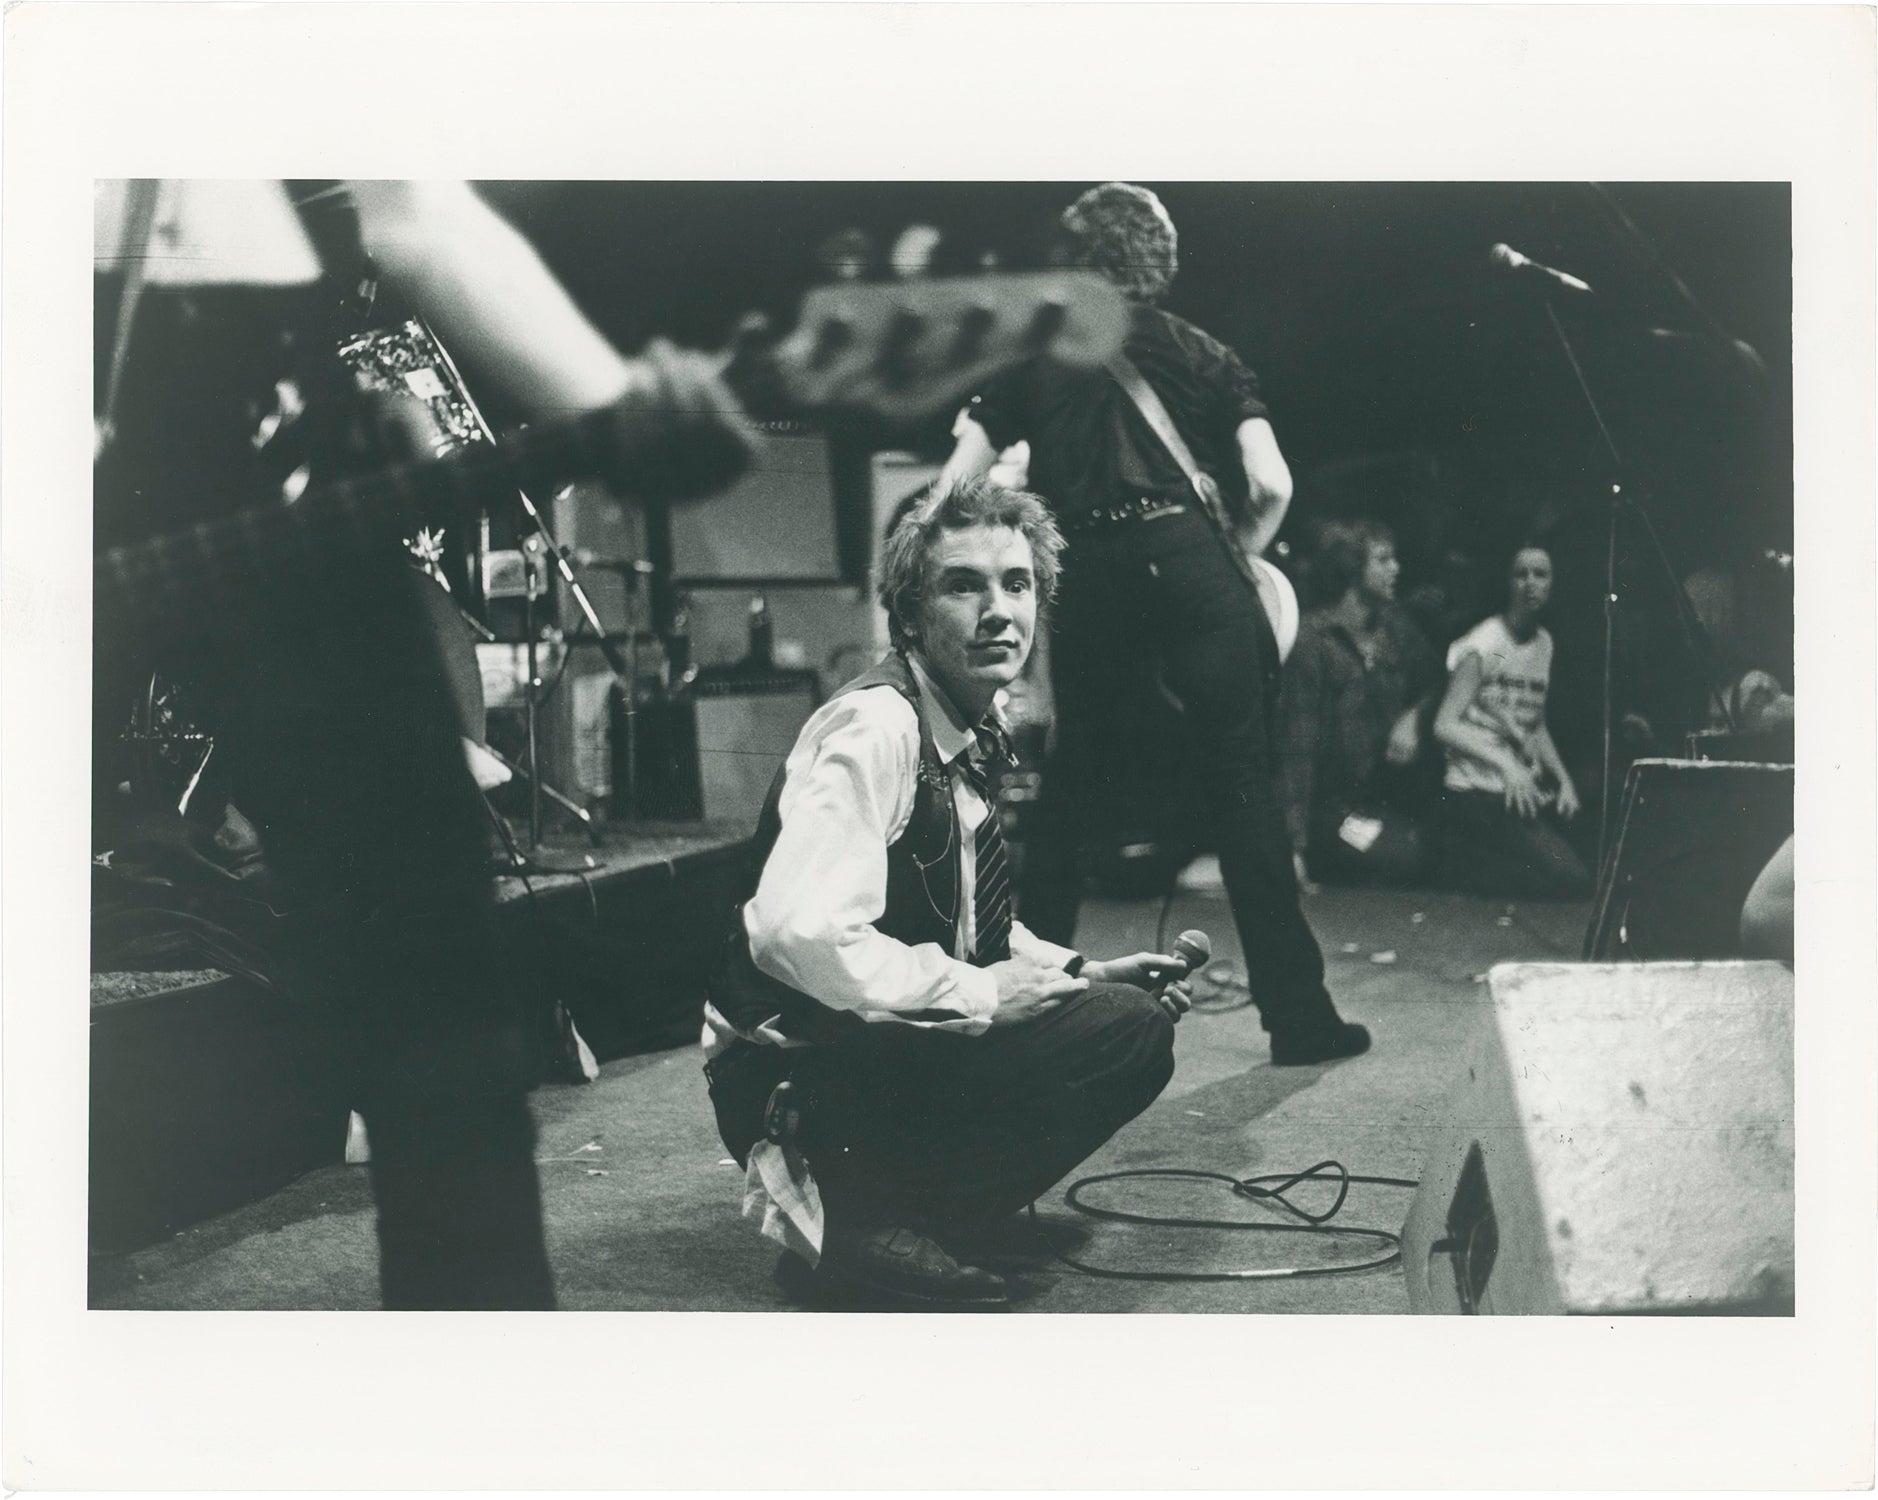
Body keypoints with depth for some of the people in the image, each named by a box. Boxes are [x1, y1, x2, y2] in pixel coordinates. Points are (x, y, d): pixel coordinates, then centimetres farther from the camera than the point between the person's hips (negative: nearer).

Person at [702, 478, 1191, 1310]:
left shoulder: (973, 732, 9)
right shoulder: (875, 728, -20)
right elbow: (796, 931, -32)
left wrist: (1081, 973, 7)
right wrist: (980, 994, -23)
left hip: (887, 1035, 9)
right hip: (791, 1070, -9)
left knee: (1134, 1005, 13)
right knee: (1129, 1031, -17)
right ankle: (869, 1227, -11)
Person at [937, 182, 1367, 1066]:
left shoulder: (1031, 358, 14)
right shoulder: (1200, 354, 12)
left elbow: (954, 487, 7)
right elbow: (1271, 486, 1)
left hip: (1085, 573, 2)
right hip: (1188, 557, -1)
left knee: (1069, 788, 14)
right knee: (1241, 783, 1)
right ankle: (1296, 1011, 3)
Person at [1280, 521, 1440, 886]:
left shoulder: (1396, 629, 3)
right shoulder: (1312, 640, -15)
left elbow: (1431, 684, 21)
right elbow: (1299, 745, -18)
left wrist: (1412, 716, -4)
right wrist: (1295, 845, -21)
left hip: (1385, 795, 6)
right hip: (1332, 803, -6)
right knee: (1403, 857, -21)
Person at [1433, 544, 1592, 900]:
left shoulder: (1544, 643, 13)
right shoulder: (1484, 644, -9)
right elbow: (1445, 725, -14)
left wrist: (1563, 779, 5)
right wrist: (1504, 763, -24)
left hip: (1529, 790, 8)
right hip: (1477, 795, -8)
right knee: (1571, 879, -19)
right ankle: (1467, 863, -4)